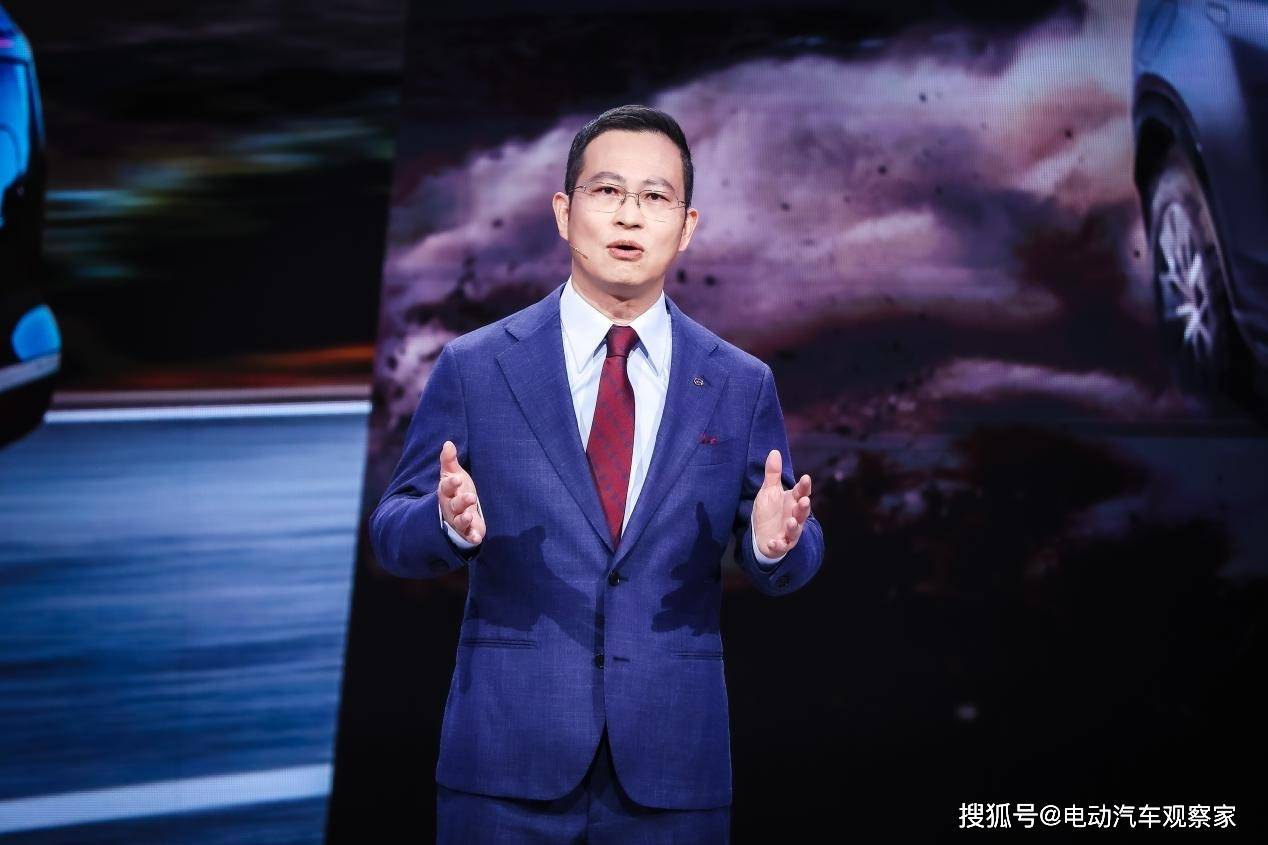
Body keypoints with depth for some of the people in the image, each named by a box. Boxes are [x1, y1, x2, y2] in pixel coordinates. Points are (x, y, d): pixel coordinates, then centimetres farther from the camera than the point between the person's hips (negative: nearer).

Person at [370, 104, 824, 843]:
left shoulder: (742, 385, 5)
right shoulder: (475, 366, 1)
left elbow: (784, 565, 6)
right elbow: (392, 533, 2)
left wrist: (776, 541, -17)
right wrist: (448, 521, -21)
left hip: (672, 768, 1)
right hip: (508, 760, -1)